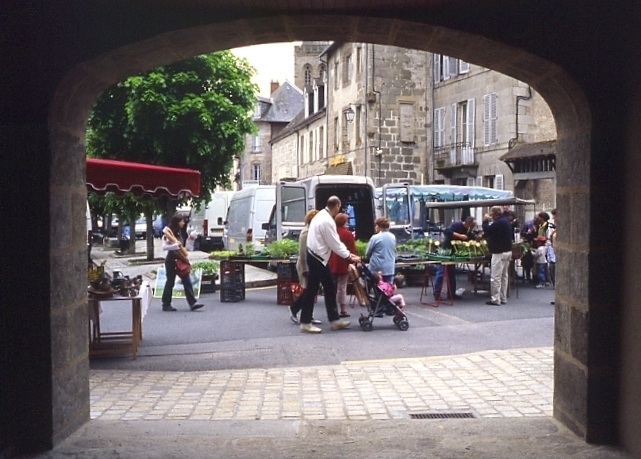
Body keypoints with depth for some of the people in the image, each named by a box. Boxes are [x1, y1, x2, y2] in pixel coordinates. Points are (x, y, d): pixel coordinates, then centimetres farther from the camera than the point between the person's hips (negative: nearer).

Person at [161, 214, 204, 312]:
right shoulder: (168, 232, -11)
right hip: (171, 260, -8)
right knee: (170, 282, 0)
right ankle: (166, 305, 11)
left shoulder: (179, 233, 14)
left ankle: (192, 303, -4)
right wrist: (176, 245, -28)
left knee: (187, 281, 0)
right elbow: (164, 247, -21)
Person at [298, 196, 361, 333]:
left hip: (318, 257, 10)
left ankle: (334, 320, 19)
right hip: (317, 258, -10)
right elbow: (334, 243, -18)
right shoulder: (327, 221, -21)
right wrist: (349, 256, -9)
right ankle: (305, 323, 5)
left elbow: (334, 240, 13)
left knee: (330, 288, 13)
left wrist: (348, 253, 9)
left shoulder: (322, 215, 11)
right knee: (312, 290, -3)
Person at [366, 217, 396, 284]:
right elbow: (394, 252, 12)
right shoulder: (393, 237, 4)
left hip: (377, 269, -5)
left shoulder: (375, 238, -13)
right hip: (390, 269, 5)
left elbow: (367, 254, -5)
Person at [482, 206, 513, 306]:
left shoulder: (499, 223, -20)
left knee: (495, 277, -6)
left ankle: (495, 299, -4)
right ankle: (503, 298, 19)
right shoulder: (506, 221, 13)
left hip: (499, 252, -10)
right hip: (507, 251, 10)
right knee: (504, 276, 14)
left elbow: (487, 231, -16)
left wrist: (485, 221, -3)